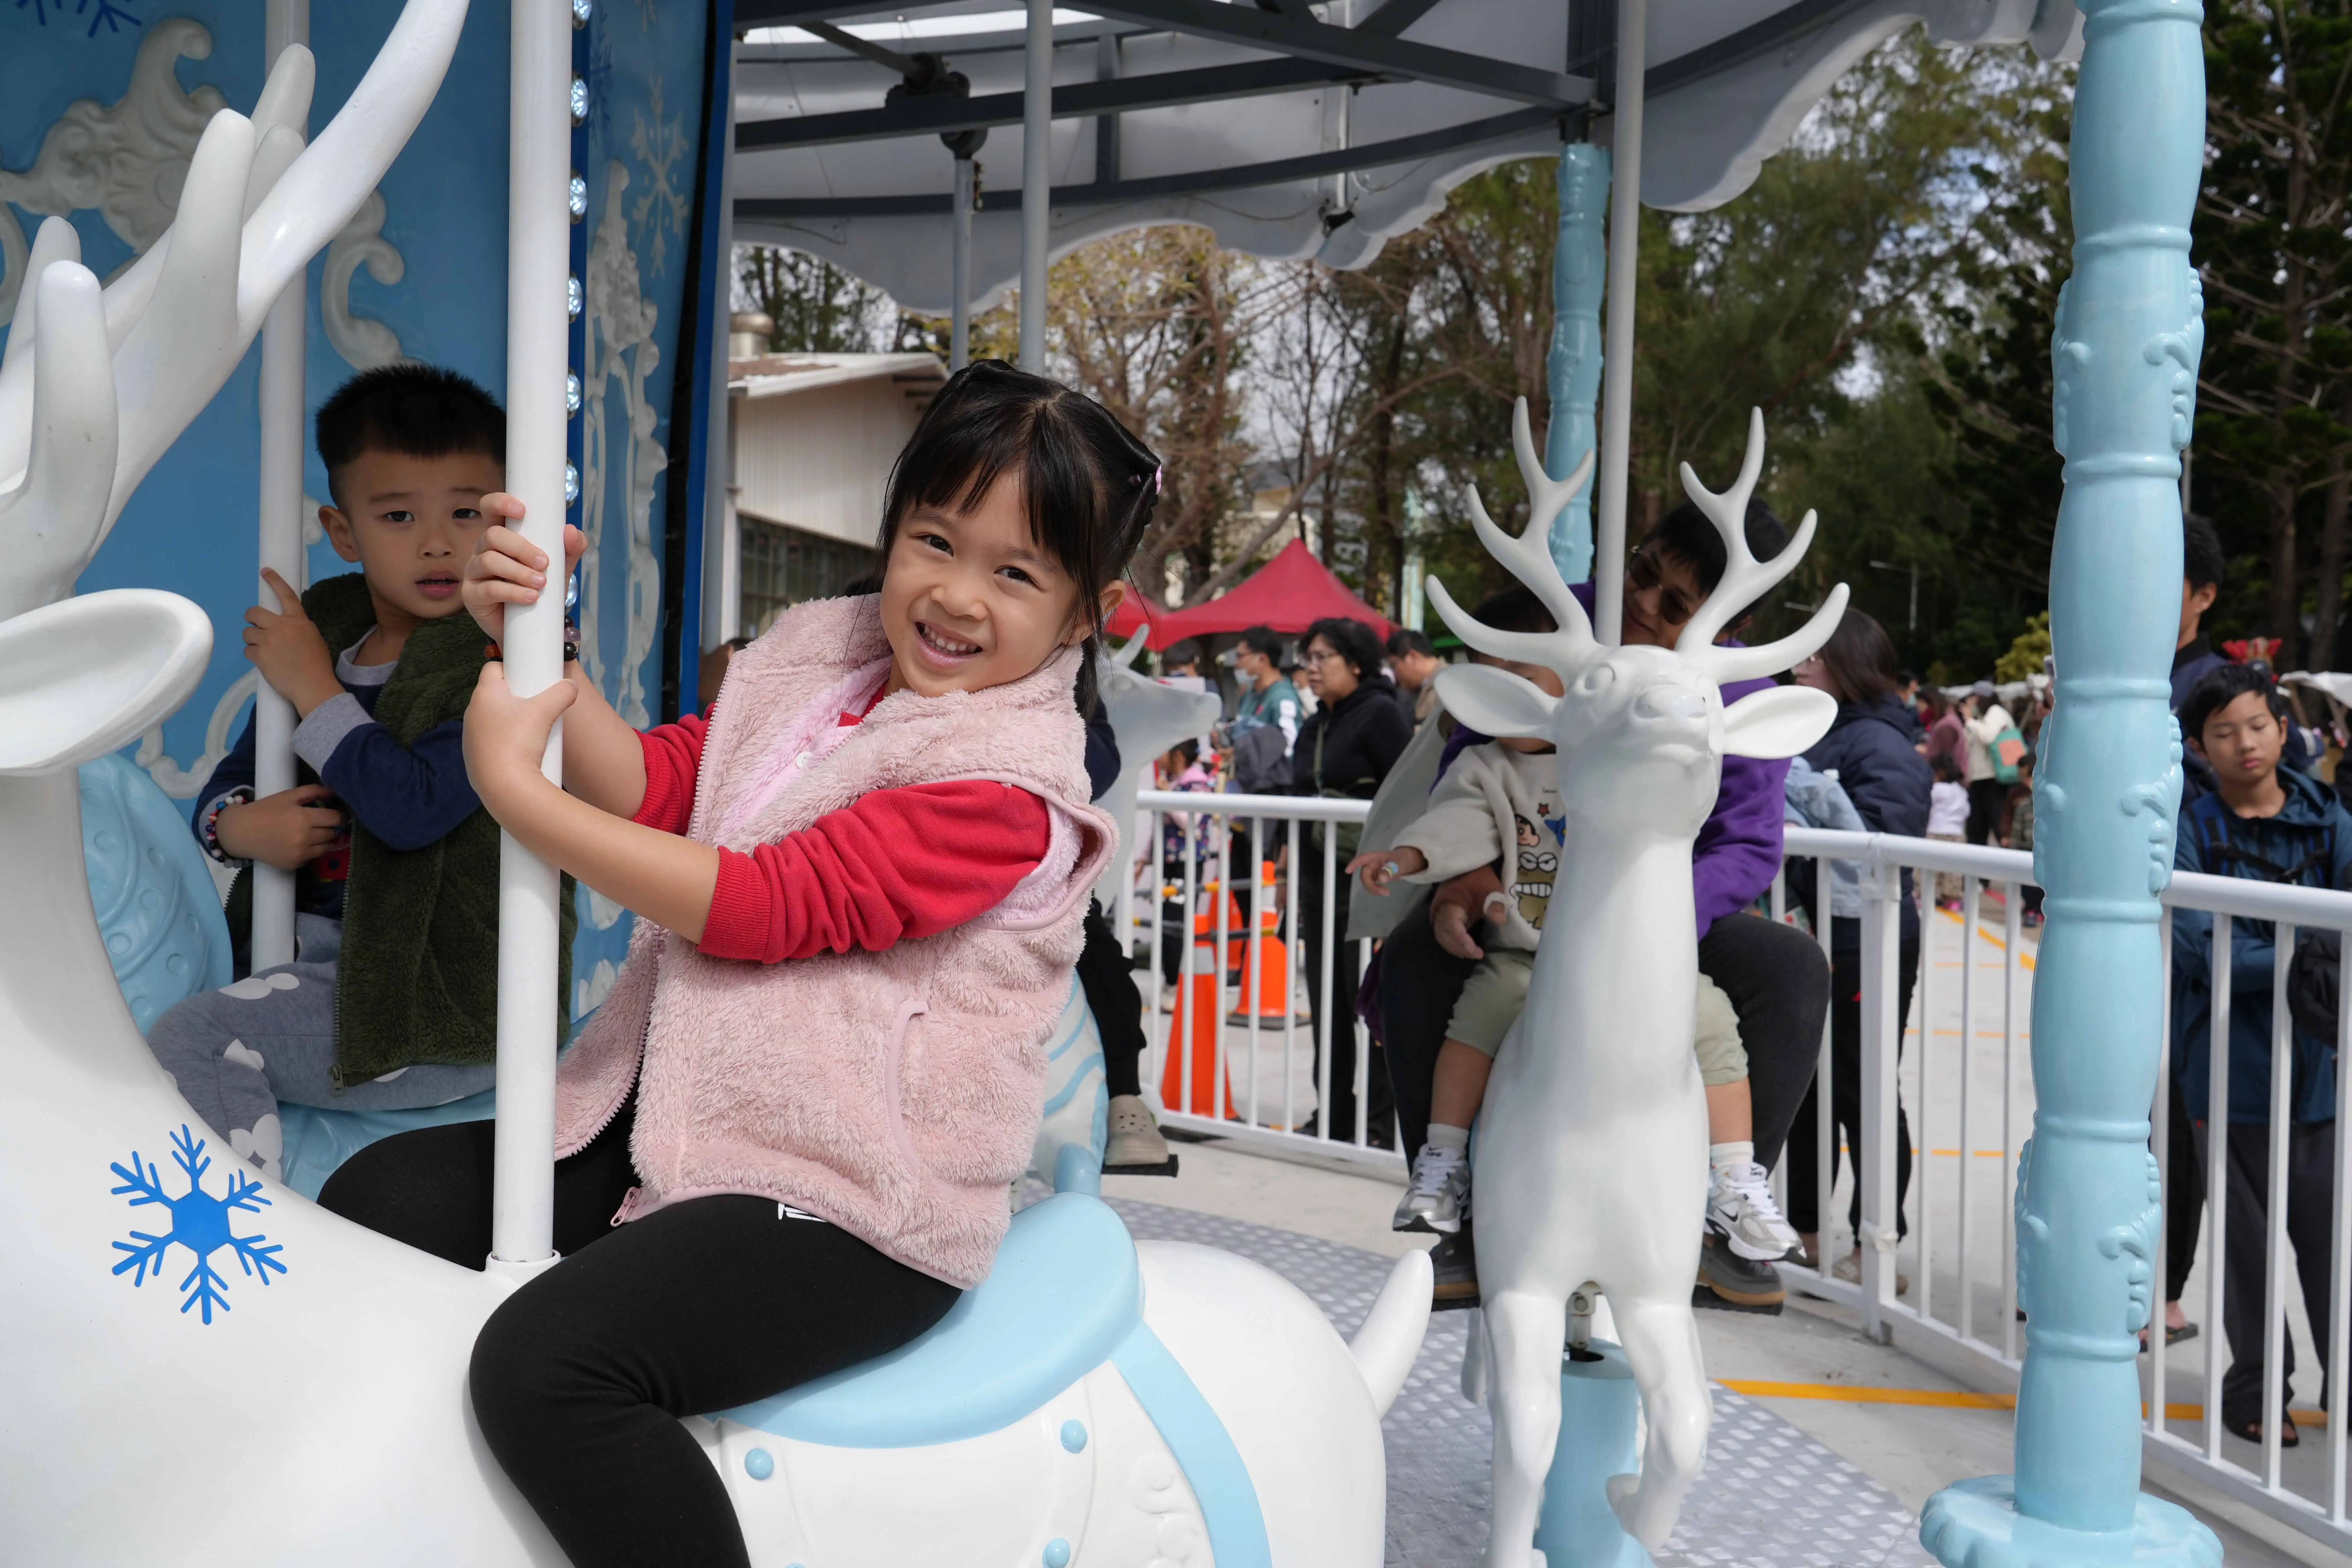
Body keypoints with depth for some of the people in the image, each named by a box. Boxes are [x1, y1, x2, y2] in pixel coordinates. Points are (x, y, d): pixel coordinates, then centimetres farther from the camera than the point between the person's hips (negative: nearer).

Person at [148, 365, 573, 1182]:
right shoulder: (320, 632, 9)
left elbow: (411, 807, -26)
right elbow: (233, 776, 18)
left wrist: (315, 689, -15)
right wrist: (237, 824, -6)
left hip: (445, 1014, -8)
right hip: (313, 960, 8)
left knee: (187, 1039, -17)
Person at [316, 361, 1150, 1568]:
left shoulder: (1007, 783, -17)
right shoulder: (818, 651, 10)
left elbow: (754, 906, -19)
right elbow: (656, 786, 6)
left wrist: (511, 785, -14)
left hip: (852, 1205, -9)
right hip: (672, 1125, 9)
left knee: (546, 1362, -27)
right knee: (376, 1199, 7)